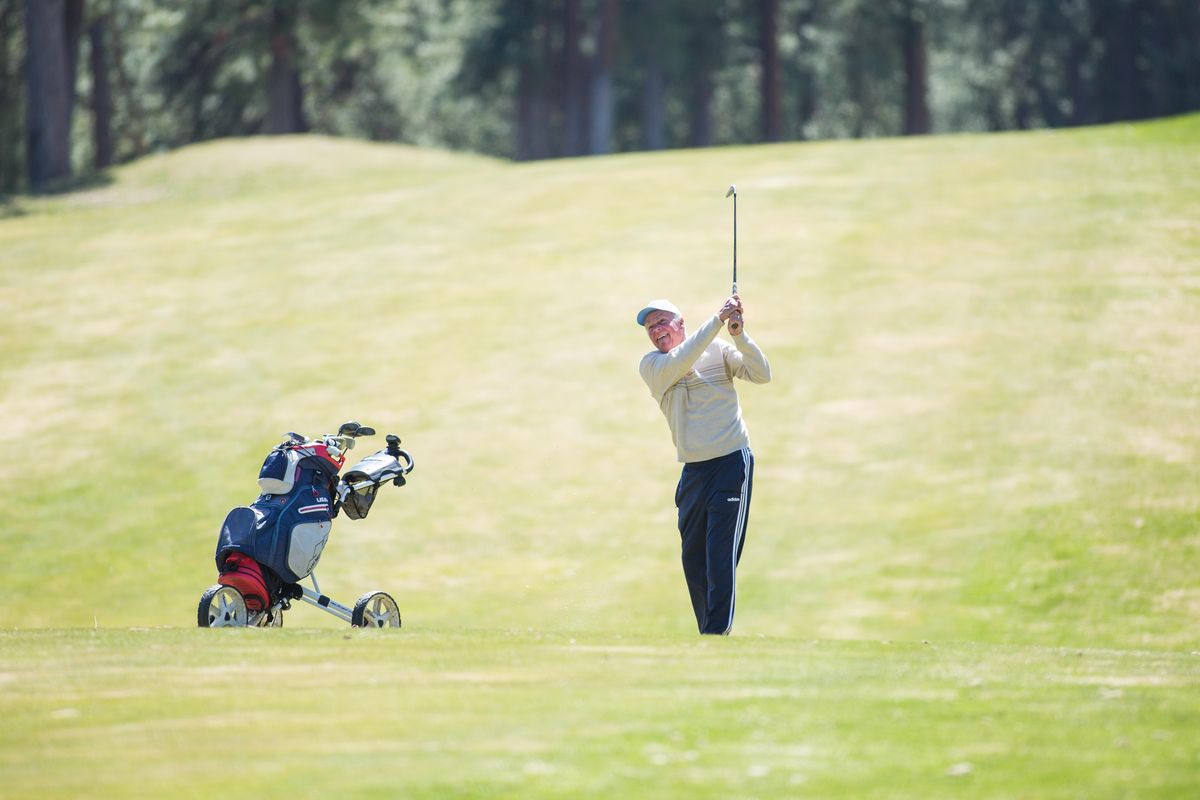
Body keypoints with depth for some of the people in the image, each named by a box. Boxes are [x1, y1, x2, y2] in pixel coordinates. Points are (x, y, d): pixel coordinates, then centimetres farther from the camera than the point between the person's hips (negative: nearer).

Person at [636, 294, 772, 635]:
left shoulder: (718, 350, 1)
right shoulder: (651, 366, 3)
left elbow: (761, 374, -9)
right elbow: (678, 362, -17)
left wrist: (739, 335, -23)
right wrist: (717, 320, -22)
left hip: (731, 463, -4)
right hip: (693, 471, 4)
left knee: (721, 556, -11)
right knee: (693, 559, 8)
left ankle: (717, 634, -13)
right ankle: (708, 634, 17)